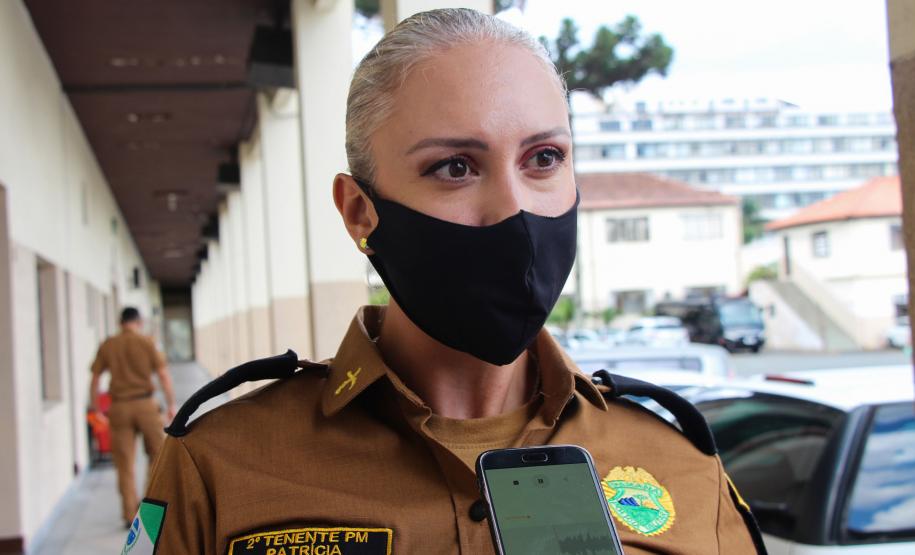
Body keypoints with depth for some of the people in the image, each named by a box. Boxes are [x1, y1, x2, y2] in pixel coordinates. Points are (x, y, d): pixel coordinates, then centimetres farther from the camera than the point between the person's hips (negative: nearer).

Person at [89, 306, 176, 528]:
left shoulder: (107, 346, 6)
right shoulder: (147, 343, -1)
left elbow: (94, 380, 6)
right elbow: (164, 375, -6)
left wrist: (96, 410, 13)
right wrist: (172, 405, 0)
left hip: (119, 407, 2)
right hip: (145, 404, -2)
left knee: (124, 463, 6)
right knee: (157, 454, 16)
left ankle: (130, 515, 7)